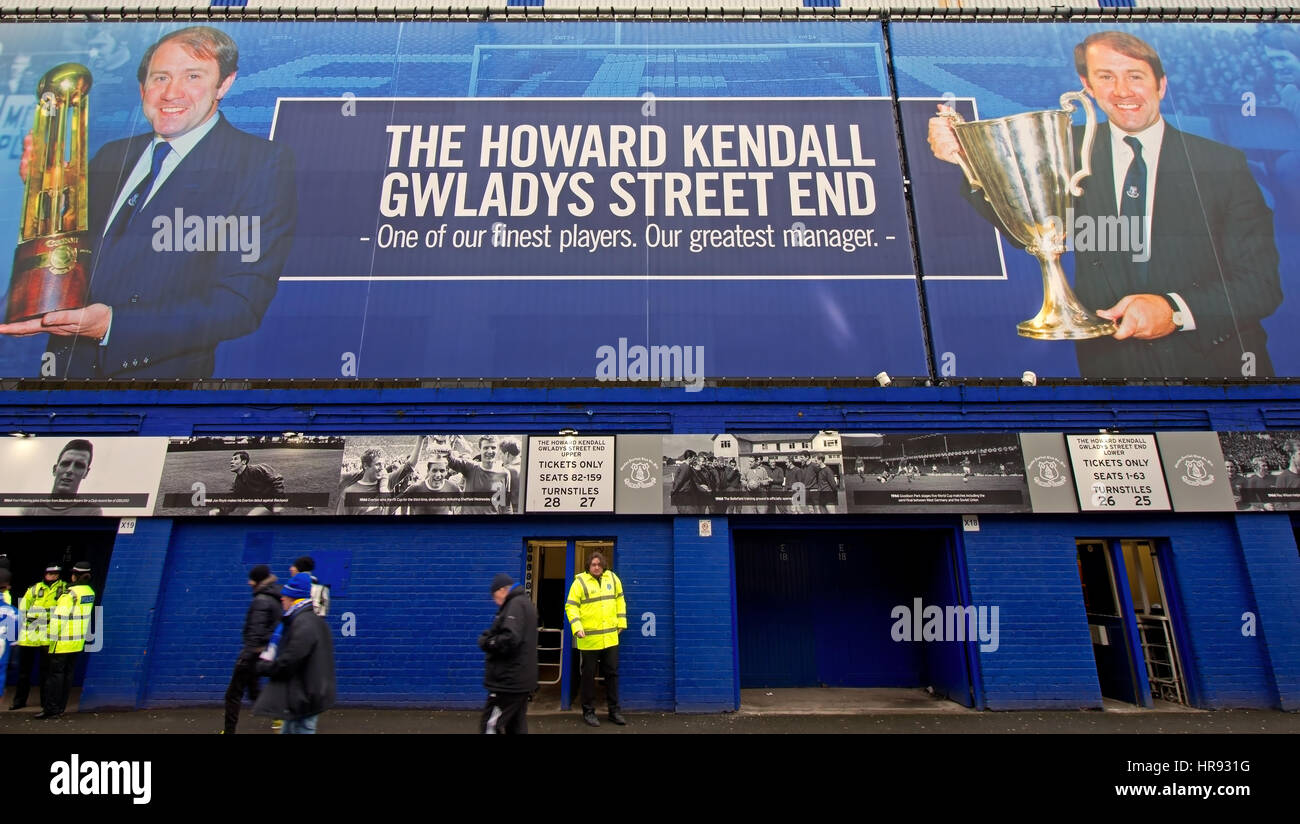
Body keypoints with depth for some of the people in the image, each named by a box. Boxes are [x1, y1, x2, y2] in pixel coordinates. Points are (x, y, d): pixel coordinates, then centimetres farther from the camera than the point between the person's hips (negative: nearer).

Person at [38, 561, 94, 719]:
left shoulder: (71, 593, -17)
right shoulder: (91, 593, 6)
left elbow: (58, 617, -19)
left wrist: (51, 639, -12)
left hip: (64, 642, -7)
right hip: (79, 641, 7)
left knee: (55, 674, 1)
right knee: (68, 674, 13)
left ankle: (51, 709, 5)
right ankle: (61, 708, 19)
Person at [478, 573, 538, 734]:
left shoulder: (515, 604, -14)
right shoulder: (525, 603, 17)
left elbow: (509, 640, -25)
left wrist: (485, 642, -10)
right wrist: (490, 637, 6)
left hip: (509, 681, -10)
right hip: (521, 680, 10)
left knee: (490, 727, -5)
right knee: (517, 728, 13)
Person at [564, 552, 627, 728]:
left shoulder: (612, 578, 5)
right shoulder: (580, 582, -9)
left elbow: (619, 600, 15)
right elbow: (570, 606, -9)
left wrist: (621, 623, 10)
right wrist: (577, 627, -20)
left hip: (610, 638, 4)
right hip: (588, 639, -4)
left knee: (612, 673, 12)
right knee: (589, 675, 7)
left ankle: (614, 710, 24)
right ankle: (588, 711, 21)